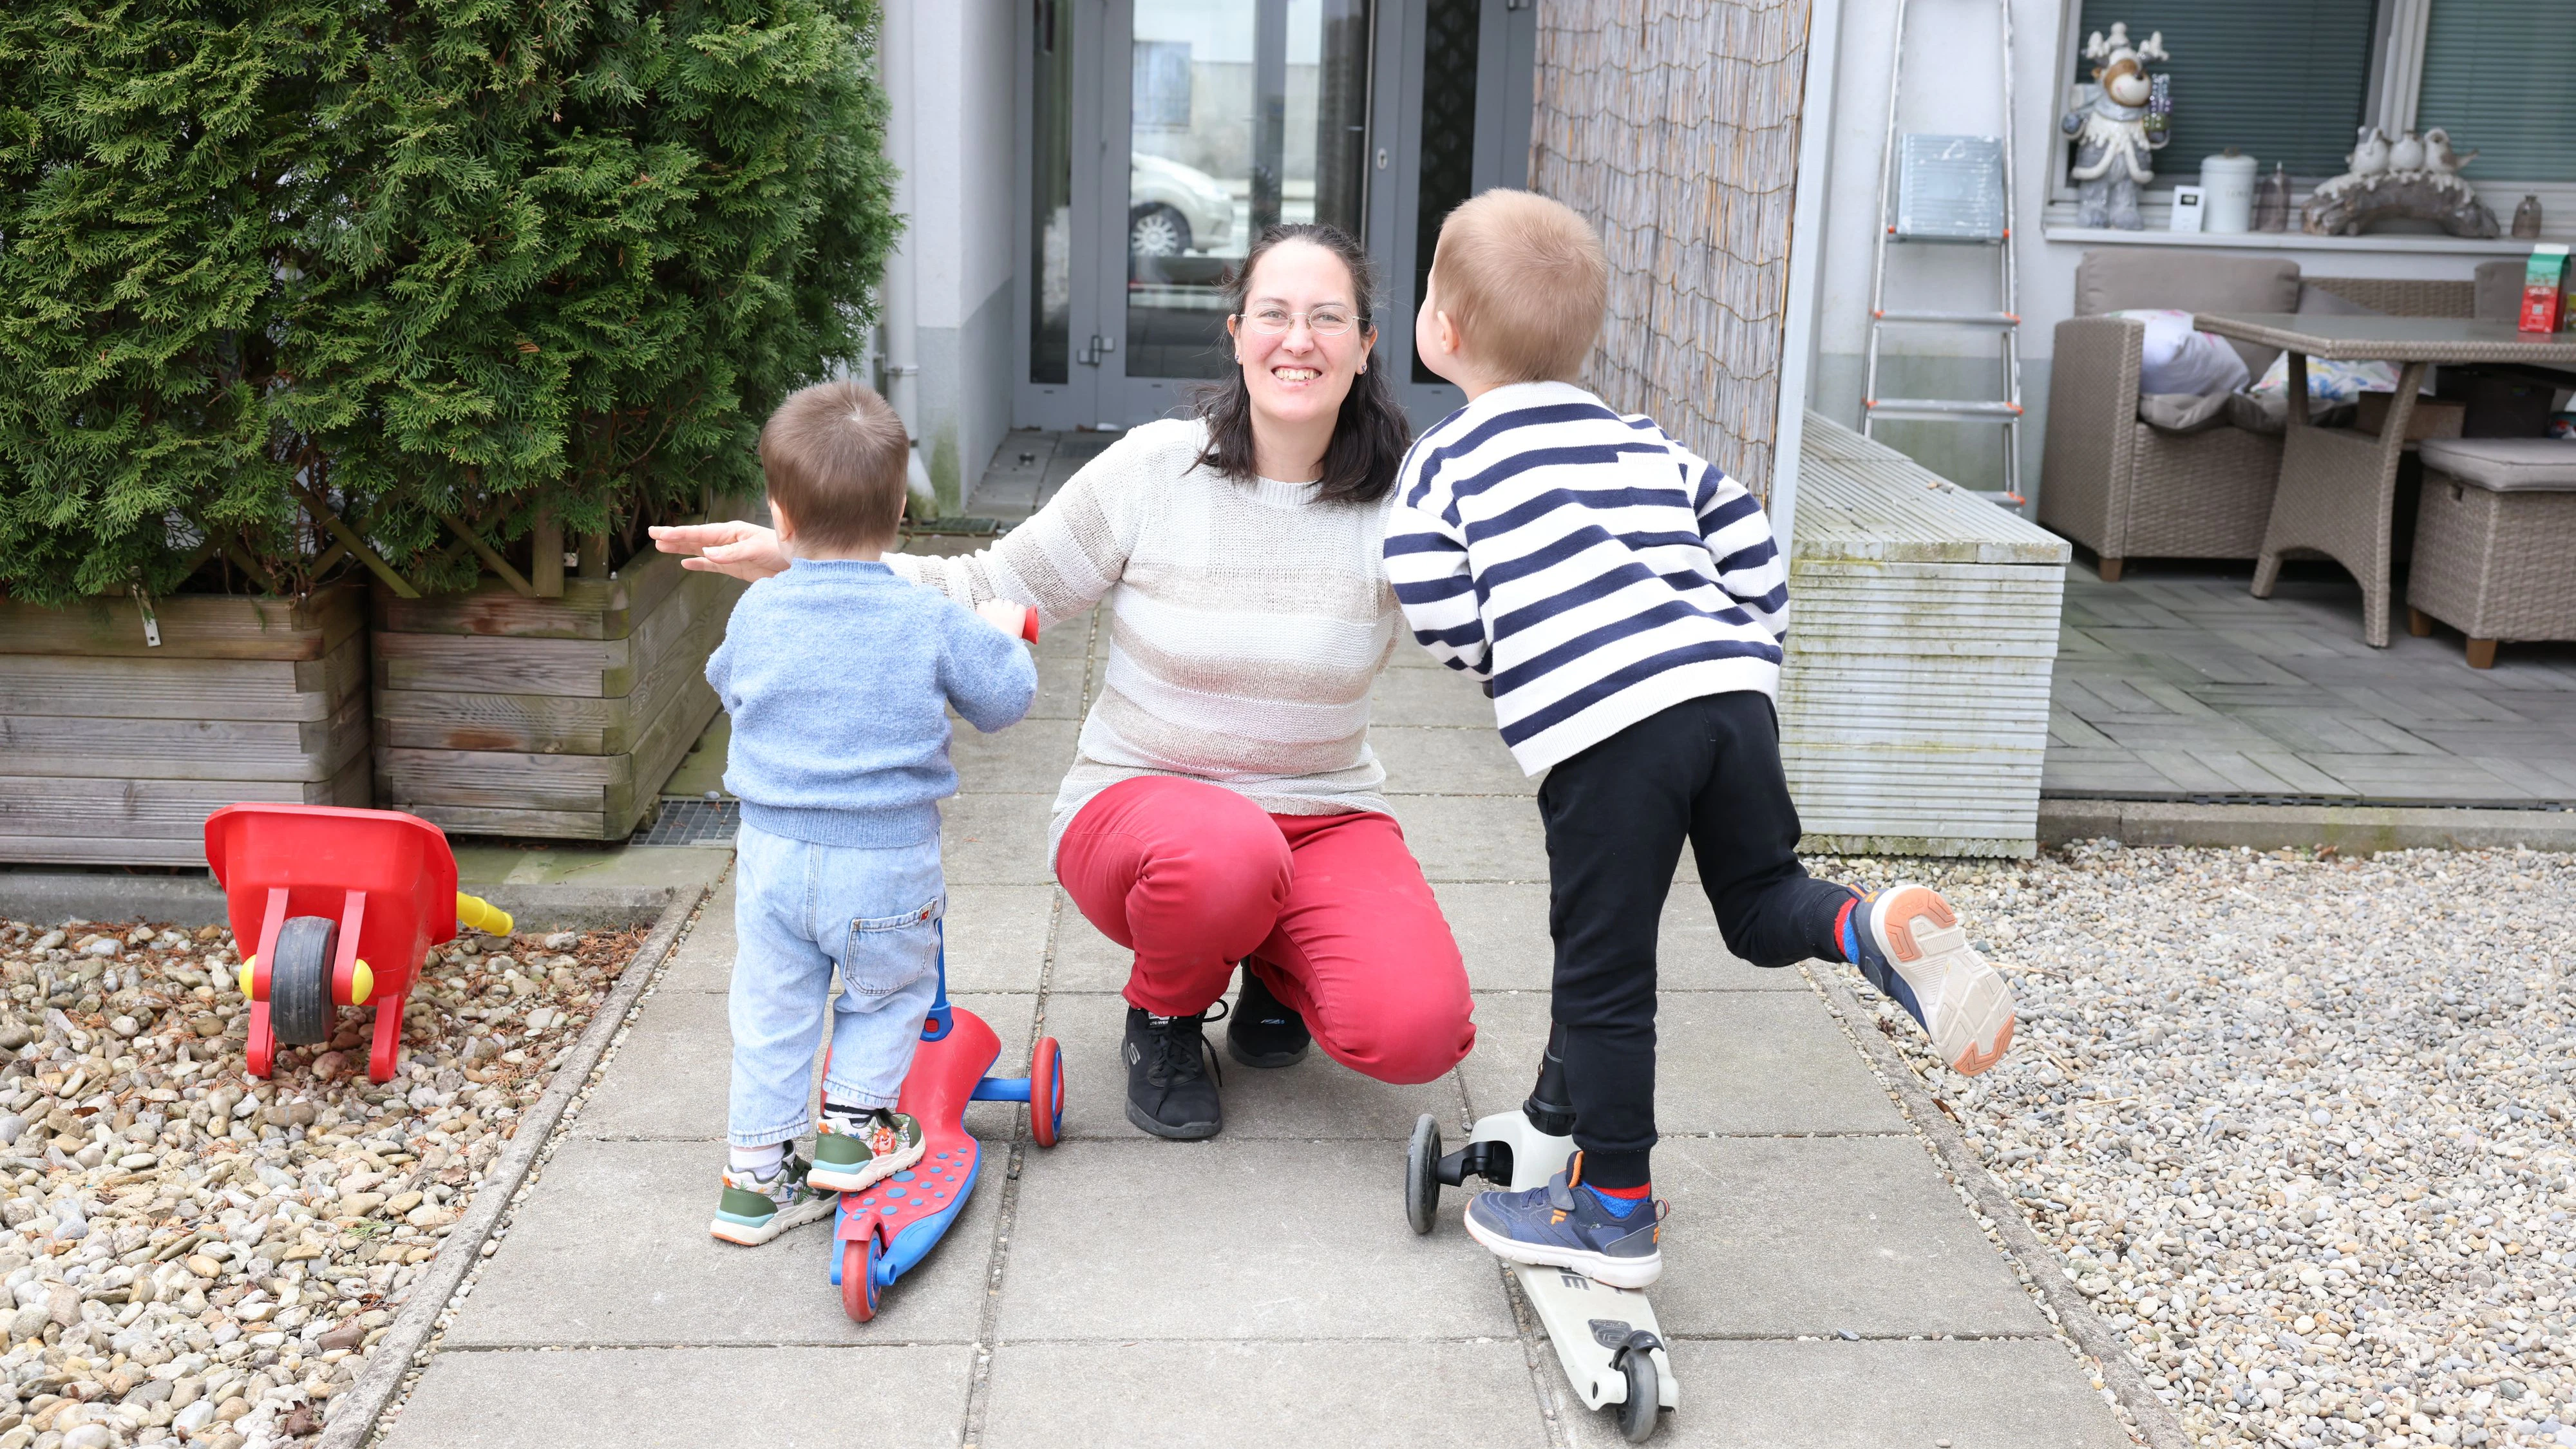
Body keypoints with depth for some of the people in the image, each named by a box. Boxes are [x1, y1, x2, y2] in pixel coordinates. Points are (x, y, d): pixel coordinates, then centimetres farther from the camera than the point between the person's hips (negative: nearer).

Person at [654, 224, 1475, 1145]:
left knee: (1417, 1032, -25)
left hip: (1323, 819, 2)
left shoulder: (1398, 506, -5)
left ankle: (1276, 968, 13)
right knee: (1220, 853, -40)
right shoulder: (1153, 469, -7)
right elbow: (994, 597, -3)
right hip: (1138, 801, -1)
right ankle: (1164, 1016, -2)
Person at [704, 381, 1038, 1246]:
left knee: (771, 1014, 14)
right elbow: (1003, 701, 1)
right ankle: (854, 1127, 24)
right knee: (890, 993, 22)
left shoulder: (757, 612, -2)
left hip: (773, 856, 3)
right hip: (887, 862, -2)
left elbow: (727, 685, 19)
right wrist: (1001, 634, 21)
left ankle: (757, 1174, 21)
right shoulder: (931, 622, -11)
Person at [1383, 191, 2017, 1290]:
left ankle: (1615, 1209, 16)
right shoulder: (1651, 446, 22)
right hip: (1733, 693, 5)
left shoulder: (1444, 464, 8)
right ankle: (1878, 931, -9)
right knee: (1764, 904, 22)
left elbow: (1446, 623, -1)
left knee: (1603, 976, 6)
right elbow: (1757, 568, 16)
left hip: (1601, 734, -5)